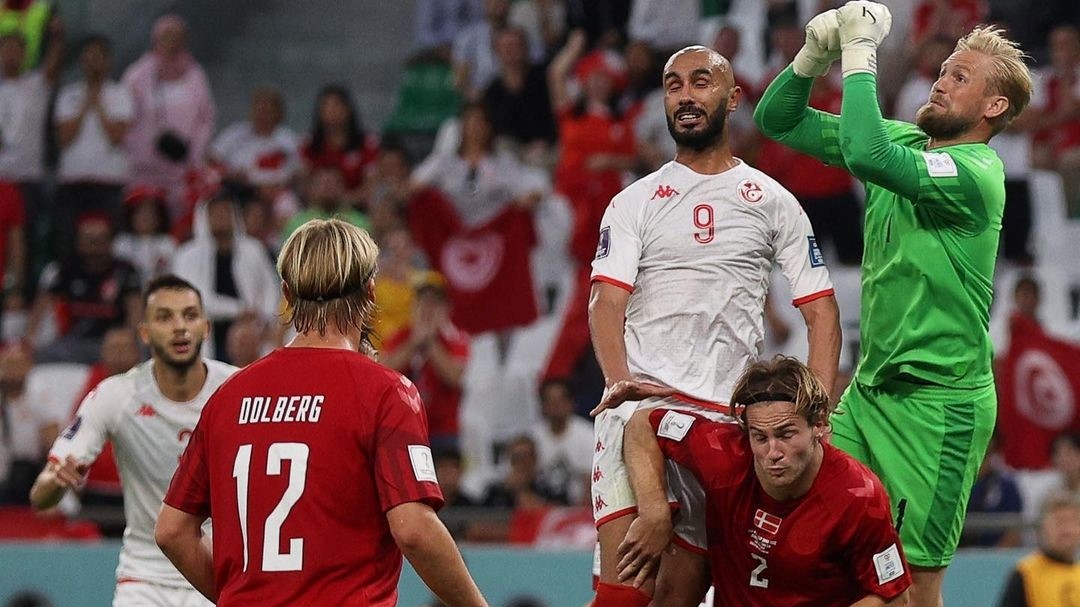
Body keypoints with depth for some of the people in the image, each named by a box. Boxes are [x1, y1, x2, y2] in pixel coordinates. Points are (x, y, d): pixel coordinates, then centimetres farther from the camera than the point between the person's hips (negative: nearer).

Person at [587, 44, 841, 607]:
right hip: (641, 408, -1)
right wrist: (618, 380, -17)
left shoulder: (774, 203, 15)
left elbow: (821, 313, 12)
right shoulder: (633, 203, 15)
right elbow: (607, 301, 3)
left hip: (728, 417, 1)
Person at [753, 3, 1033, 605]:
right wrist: (815, 53, -5)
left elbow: (865, 155, -32)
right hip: (869, 390, 8)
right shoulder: (905, 140, 9)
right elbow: (778, 122, 12)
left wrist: (860, 53, -24)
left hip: (939, 402, -7)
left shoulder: (977, 172, -15)